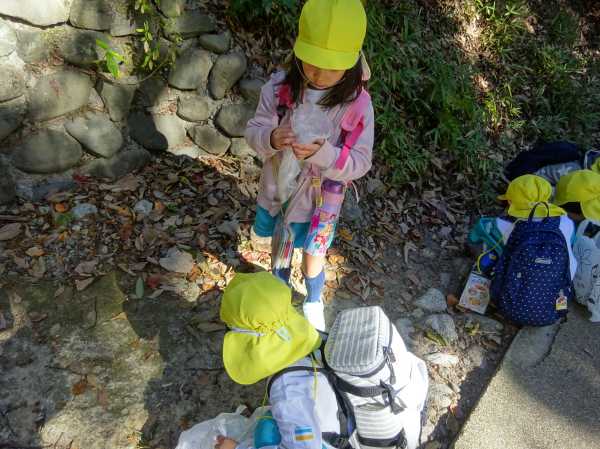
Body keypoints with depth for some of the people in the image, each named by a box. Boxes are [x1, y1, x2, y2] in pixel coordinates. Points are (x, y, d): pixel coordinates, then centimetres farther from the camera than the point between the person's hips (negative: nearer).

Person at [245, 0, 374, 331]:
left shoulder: (357, 104, -22)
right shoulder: (280, 87, -18)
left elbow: (360, 163, -20)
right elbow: (253, 131, -11)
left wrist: (322, 153, -39)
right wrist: (271, 139, -35)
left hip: (319, 203, -2)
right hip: (277, 193, 2)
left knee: (313, 263, 21)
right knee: (280, 251, 28)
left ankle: (313, 303, 57)